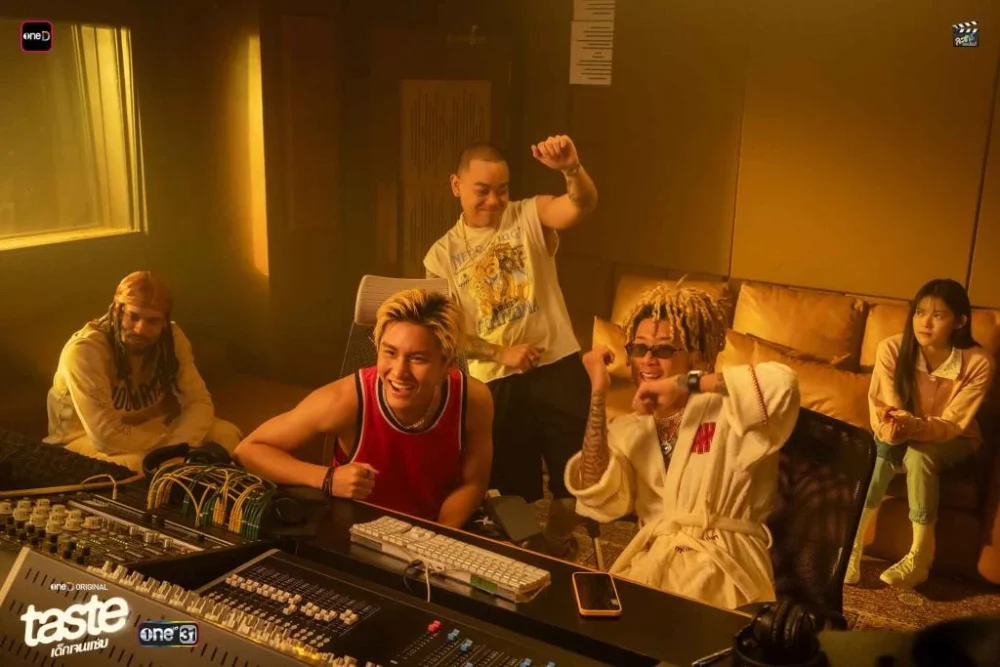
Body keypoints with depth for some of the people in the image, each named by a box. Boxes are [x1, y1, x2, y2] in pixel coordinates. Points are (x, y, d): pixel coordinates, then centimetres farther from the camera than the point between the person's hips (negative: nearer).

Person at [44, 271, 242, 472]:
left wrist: (177, 449, -31)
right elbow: (107, 437, -33)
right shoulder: (83, 352, -29)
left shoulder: (172, 338, -12)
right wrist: (169, 441, -21)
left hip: (146, 427, 5)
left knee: (227, 435, -13)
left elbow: (200, 401, -12)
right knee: (136, 466, -37)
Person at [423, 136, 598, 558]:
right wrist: (501, 353, -12)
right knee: (509, 487, 12)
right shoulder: (442, 254, 3)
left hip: (558, 368, 0)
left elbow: (583, 205, -22)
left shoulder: (532, 217, -1)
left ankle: (555, 558, 33)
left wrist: (572, 168, -44)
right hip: (494, 384, 1)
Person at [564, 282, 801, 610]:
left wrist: (684, 384, -17)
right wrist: (598, 394, -7)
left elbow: (781, 383, -23)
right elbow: (599, 500, -6)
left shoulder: (726, 407, 0)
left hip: (724, 568, -4)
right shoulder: (629, 429, 12)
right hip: (649, 564, 4)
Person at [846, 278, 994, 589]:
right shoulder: (891, 349, -20)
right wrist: (890, 426, -43)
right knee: (884, 446, -31)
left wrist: (915, 426, -45)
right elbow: (884, 407, -19)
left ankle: (920, 557, -24)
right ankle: (852, 543, -30)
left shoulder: (977, 363, -24)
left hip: (953, 442, -1)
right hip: (906, 435, 2)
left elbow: (952, 424, -25)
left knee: (919, 453, -33)